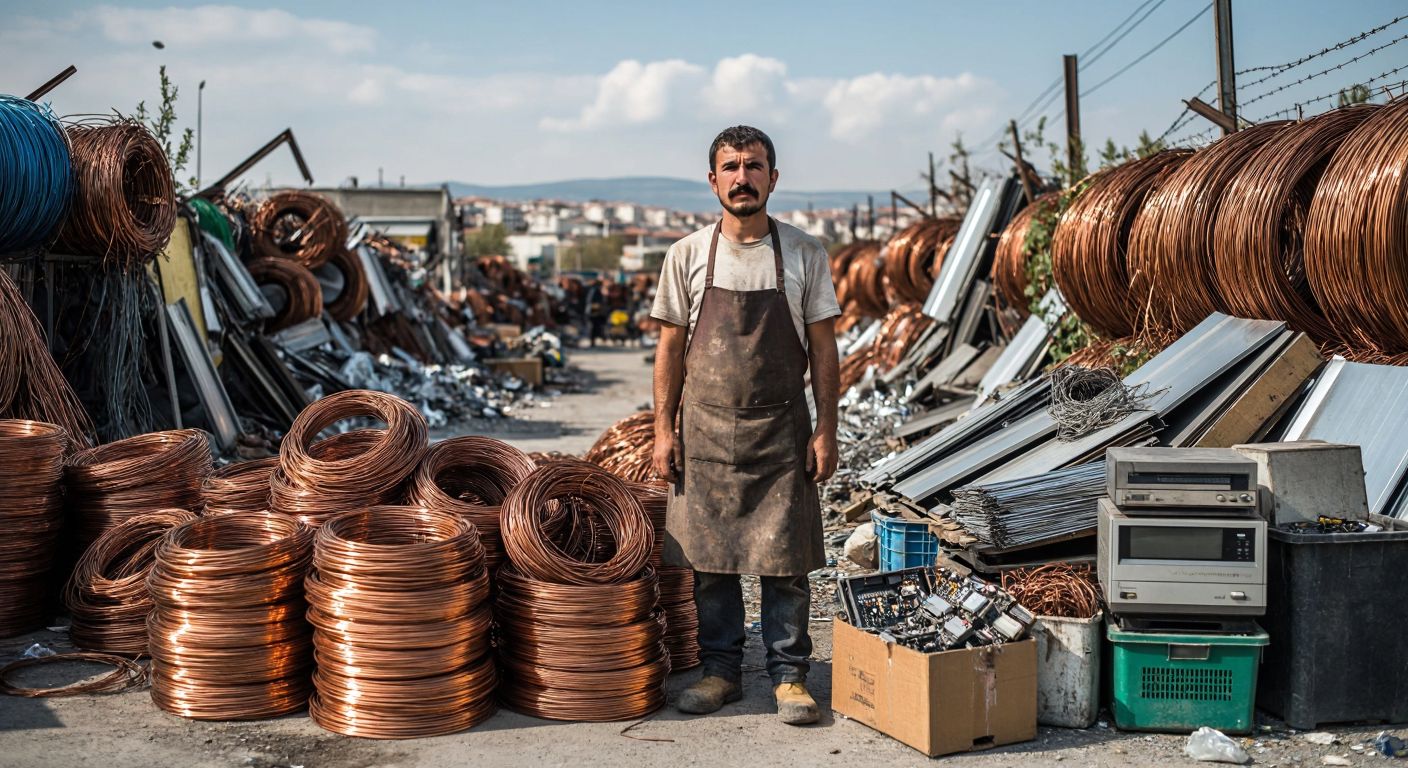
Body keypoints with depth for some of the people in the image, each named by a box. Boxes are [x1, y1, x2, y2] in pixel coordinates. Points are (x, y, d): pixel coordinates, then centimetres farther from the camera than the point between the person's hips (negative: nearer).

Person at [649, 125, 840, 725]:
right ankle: (721, 671, 20)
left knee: (786, 563, 0)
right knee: (708, 560, 6)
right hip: (705, 428, 1)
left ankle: (789, 676, 12)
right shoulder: (688, 256, 3)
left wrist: (826, 430, -3)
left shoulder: (804, 254, 1)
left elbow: (822, 349, 3)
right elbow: (671, 347, 6)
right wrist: (663, 429, 1)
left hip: (781, 430, -1)